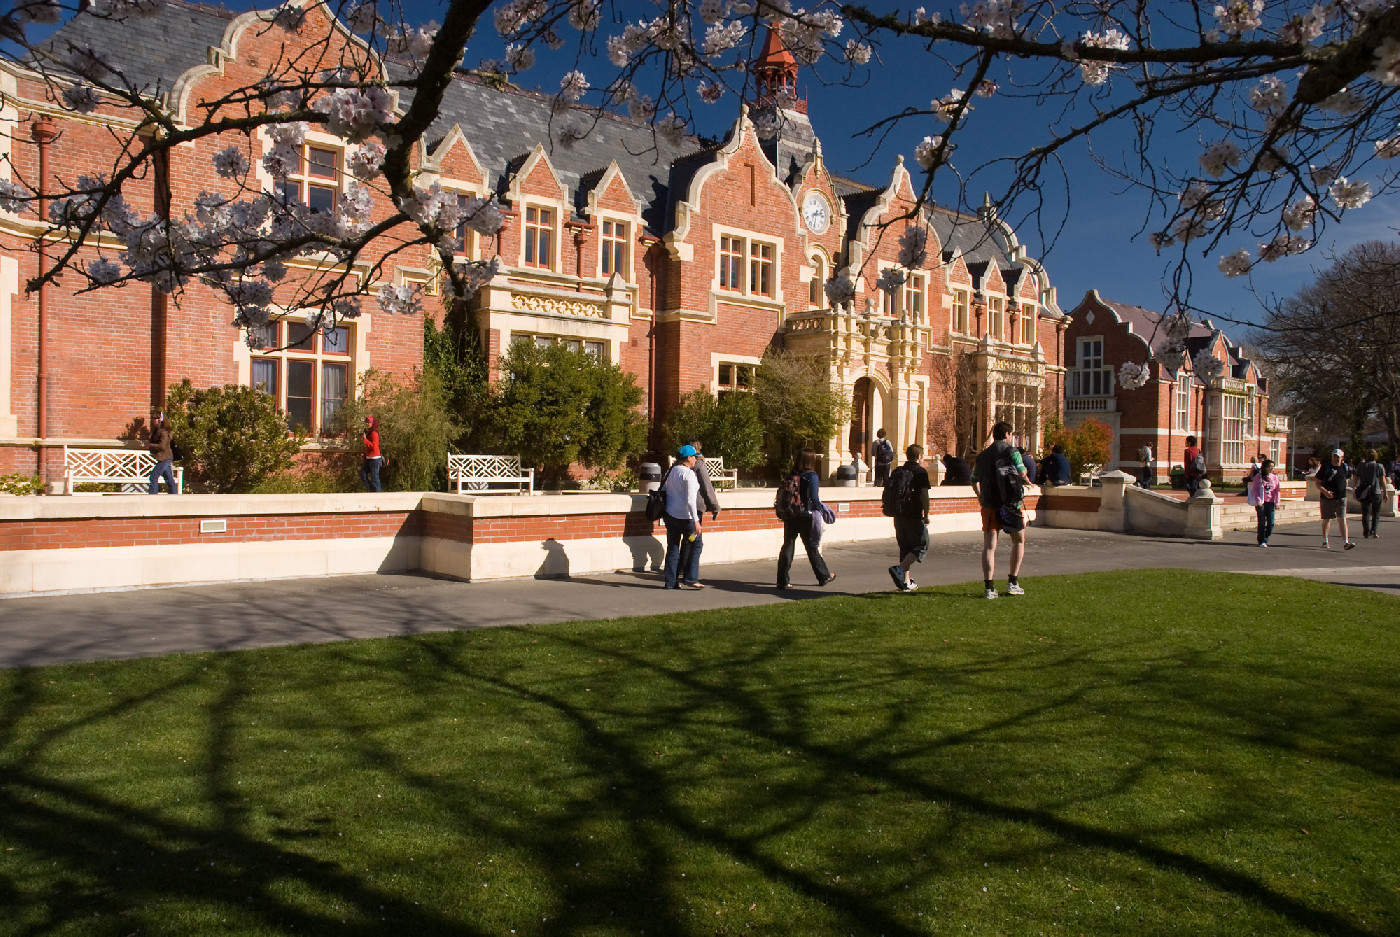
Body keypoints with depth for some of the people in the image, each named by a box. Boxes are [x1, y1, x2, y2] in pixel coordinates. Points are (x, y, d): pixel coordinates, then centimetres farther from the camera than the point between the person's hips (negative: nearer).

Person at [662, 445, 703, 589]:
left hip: (669, 514, 7)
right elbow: (690, 500, -21)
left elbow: (663, 490, 18)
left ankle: (671, 582, 12)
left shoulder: (671, 471, 10)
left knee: (672, 548, 10)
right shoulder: (688, 474, -14)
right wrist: (696, 521, -21)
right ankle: (689, 579, 6)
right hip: (684, 516, -7)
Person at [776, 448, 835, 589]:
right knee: (812, 547, 9)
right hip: (806, 516, -4)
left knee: (787, 546, 6)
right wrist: (822, 510, 2)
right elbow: (814, 499, -12)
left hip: (790, 516, 4)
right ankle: (824, 576, 25)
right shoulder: (811, 476, -11)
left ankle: (783, 580, 3)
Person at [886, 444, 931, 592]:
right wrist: (926, 515, -7)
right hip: (914, 517, -6)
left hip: (899, 517, 6)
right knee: (922, 546, 3)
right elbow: (924, 495, -15)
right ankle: (899, 569, -16)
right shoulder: (920, 472, -8)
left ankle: (906, 582, 14)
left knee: (905, 548, 14)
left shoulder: (897, 471, 11)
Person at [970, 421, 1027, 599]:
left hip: (989, 505, 3)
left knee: (989, 546, 0)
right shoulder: (1011, 452, -4)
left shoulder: (983, 455, 11)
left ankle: (989, 587, -6)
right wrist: (1024, 469, 10)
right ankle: (1012, 582, 15)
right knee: (1019, 540, 16)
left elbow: (974, 480, 19)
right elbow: (1022, 474, -14)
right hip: (1010, 504, -3)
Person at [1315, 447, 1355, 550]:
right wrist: (1325, 491, -19)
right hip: (1326, 498, -1)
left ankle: (1345, 543, -15)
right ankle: (1325, 542, 24)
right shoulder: (1325, 467, -3)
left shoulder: (1345, 468, 5)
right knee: (1326, 520, 9)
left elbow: (1346, 479, 23)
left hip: (1341, 498, 1)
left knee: (1342, 519, -10)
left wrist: (1343, 491, 17)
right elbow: (1318, 483, -3)